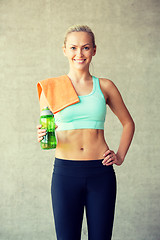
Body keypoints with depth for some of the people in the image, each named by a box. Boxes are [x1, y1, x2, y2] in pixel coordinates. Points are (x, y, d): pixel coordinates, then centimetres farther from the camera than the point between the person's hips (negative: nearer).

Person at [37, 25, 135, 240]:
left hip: (101, 172, 1)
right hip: (65, 172, 0)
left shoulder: (105, 86, 6)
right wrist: (42, 136, -12)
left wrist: (120, 156, 7)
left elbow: (128, 123, 18)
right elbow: (44, 129, 10)